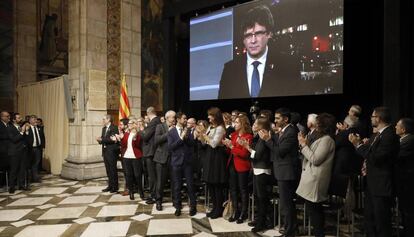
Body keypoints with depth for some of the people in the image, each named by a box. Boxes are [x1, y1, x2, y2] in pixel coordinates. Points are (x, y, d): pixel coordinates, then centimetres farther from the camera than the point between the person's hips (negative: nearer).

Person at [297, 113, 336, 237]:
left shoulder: (326, 139, -17)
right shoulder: (322, 138, 14)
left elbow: (315, 160, -21)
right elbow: (311, 156, 14)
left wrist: (304, 145, -15)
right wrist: (305, 143, 4)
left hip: (315, 180, -10)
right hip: (313, 179, 10)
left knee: (313, 209, -1)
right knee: (316, 209, 17)